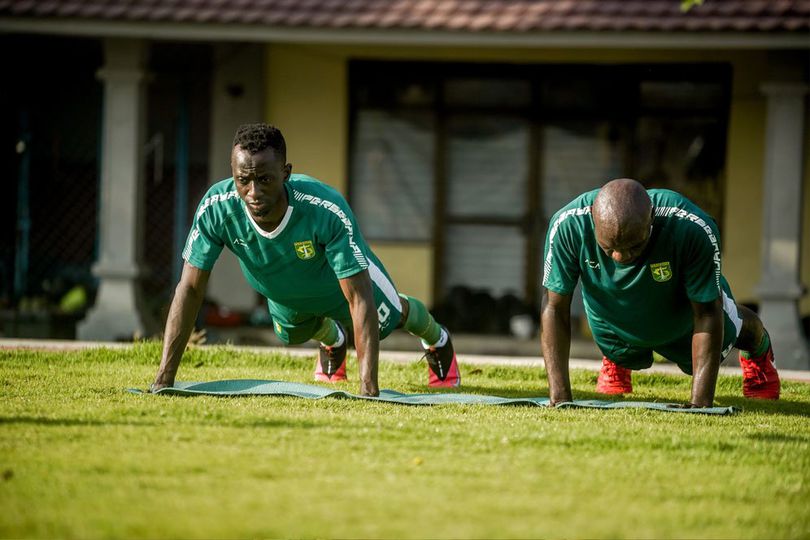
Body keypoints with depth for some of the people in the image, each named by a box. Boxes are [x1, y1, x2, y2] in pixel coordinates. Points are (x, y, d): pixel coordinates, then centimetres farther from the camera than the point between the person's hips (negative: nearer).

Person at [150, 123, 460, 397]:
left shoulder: (329, 211, -48)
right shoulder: (215, 209, -41)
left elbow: (359, 299, -45)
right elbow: (191, 289, -33)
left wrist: (368, 388, -50)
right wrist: (164, 377, -37)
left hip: (340, 279, -2)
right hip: (282, 295, 2)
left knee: (387, 318, 27)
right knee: (294, 335, 32)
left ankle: (437, 341, 62)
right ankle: (332, 341, 69)